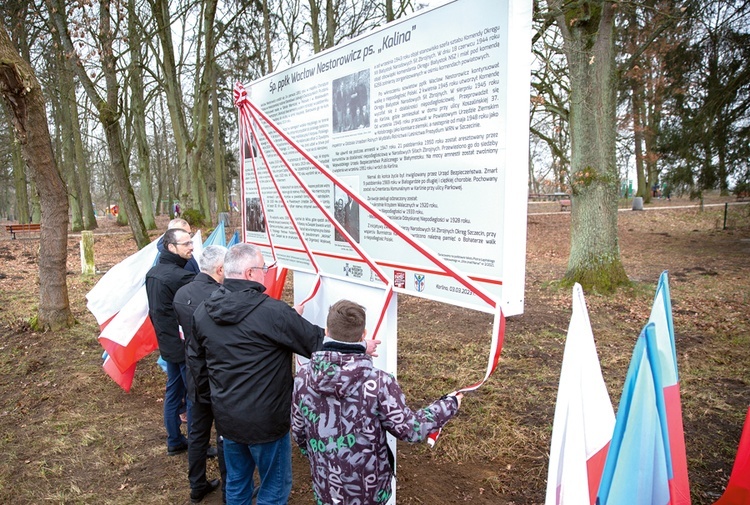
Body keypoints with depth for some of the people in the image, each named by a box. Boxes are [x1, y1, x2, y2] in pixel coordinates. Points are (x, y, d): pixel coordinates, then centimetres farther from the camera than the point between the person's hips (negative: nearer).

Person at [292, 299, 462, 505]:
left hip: (325, 488, 2)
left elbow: (298, 431, -1)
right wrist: (449, 404, -1)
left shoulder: (303, 378, -15)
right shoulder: (379, 383, -26)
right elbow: (410, 430, -16)